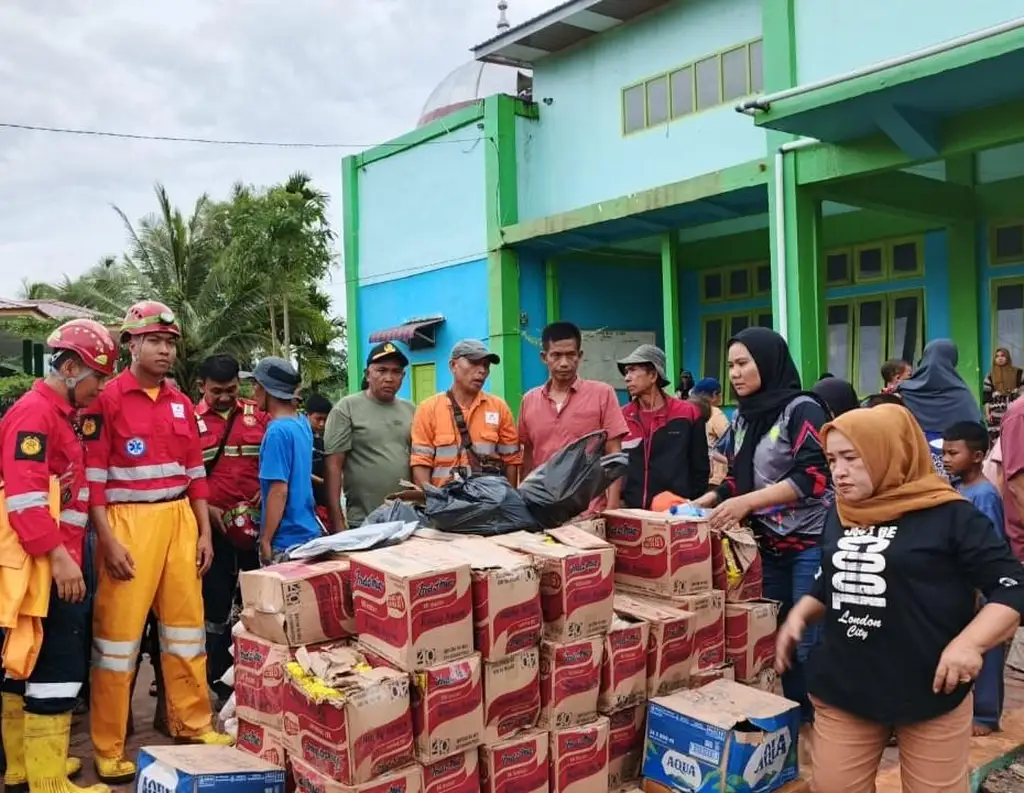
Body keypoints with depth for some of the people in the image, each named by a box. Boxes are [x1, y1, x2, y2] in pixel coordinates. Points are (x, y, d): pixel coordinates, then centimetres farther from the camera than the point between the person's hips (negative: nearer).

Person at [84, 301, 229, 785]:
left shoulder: (181, 404, 12)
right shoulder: (106, 399, -6)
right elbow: (92, 476, -10)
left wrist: (204, 531, 11)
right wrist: (107, 540, -15)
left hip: (179, 521, 6)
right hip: (128, 523, -6)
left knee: (186, 624, 13)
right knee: (119, 631, 0)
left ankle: (192, 724, 27)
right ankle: (108, 749, 13)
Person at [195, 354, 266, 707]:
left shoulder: (258, 415, 4)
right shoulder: (190, 422, -3)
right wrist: (205, 509, -13)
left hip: (259, 523, 2)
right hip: (214, 527, -2)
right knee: (217, 603, 8)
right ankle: (220, 680, 22)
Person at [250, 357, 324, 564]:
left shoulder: (278, 431, -17)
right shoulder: (303, 423, 7)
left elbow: (279, 491, -19)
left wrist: (265, 541, -14)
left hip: (286, 540, -8)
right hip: (308, 532, 8)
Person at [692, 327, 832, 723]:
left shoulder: (802, 409, -12)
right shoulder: (743, 415, 10)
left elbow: (813, 476, -21)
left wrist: (746, 502, -24)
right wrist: (701, 503, 3)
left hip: (810, 543, -7)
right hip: (769, 544, 7)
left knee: (809, 643, -2)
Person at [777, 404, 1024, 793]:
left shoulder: (950, 515, -10)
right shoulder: (839, 517, 8)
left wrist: (969, 643, -22)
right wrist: (800, 615, 5)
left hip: (930, 691, -5)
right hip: (842, 688, 5)